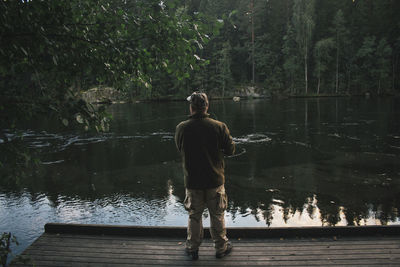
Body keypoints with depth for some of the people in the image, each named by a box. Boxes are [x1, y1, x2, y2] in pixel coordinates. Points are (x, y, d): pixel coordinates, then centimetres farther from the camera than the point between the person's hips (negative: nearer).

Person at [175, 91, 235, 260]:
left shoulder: (181, 128, -10)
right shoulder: (219, 127, -13)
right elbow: (230, 150, -3)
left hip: (192, 181, 1)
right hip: (215, 180, 0)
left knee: (194, 216, 16)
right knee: (217, 216, 15)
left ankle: (192, 249, 30)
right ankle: (221, 248, 30)